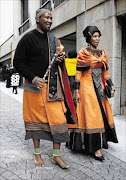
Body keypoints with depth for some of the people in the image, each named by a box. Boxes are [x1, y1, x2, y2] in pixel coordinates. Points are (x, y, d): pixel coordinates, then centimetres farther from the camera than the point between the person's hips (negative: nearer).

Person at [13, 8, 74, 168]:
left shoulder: (54, 39, 16)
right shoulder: (28, 38, -2)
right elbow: (18, 62, -6)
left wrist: (61, 60, 1)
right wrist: (33, 78, -17)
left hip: (53, 86, 5)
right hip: (35, 85, -4)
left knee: (58, 118, 0)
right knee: (36, 119, 5)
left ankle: (56, 155, 14)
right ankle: (37, 154, 24)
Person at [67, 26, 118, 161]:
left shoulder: (102, 53, 15)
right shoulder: (83, 53, -3)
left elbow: (105, 72, 16)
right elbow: (78, 73, -6)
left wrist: (111, 86, 7)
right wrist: (77, 90, -12)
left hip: (100, 87, 7)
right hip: (87, 86, -6)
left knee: (100, 114, 9)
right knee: (91, 116, -7)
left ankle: (89, 145, 26)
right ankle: (96, 148, 0)